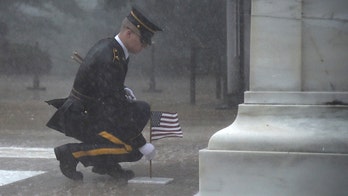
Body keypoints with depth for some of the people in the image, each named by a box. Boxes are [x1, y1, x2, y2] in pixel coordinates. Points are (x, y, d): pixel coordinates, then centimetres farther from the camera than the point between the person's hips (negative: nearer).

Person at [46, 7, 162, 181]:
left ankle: (106, 163, 8)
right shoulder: (108, 59, -25)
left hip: (86, 111, 10)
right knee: (133, 150, -14)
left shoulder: (107, 45, 5)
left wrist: (124, 90, 3)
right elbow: (116, 109, -26)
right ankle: (72, 153, -8)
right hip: (81, 120, -10)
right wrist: (143, 145, -21)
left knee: (142, 109, 8)